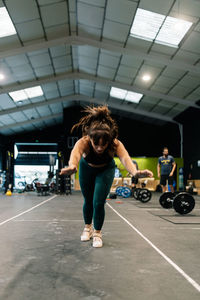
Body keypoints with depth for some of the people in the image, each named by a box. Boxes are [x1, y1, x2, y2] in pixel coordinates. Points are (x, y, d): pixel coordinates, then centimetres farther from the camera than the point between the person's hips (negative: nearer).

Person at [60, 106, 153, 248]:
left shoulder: (116, 144, -38)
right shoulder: (83, 142, -40)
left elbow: (125, 157, -57)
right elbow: (75, 152, -61)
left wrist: (135, 172, -78)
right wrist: (72, 166, -84)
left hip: (106, 169, 0)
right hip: (87, 168, 1)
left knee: (98, 203, -9)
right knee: (88, 201, 12)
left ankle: (97, 232, 15)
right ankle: (88, 227, 38)